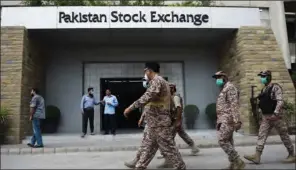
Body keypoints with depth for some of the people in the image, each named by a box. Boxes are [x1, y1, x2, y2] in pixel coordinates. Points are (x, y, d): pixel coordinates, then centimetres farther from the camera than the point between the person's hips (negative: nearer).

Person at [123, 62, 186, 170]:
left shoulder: (156, 80, -13)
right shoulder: (160, 81, 19)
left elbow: (147, 97, -27)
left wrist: (130, 107, -25)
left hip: (159, 122, -10)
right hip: (155, 122, 10)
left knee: (167, 148, -3)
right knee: (148, 146, 13)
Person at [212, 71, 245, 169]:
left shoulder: (230, 87, -10)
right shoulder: (223, 89, 20)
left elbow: (234, 105, -19)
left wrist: (237, 121, -25)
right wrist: (219, 121, 21)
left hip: (228, 120, -10)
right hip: (224, 120, 10)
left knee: (222, 141, -12)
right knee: (228, 142, 10)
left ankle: (238, 162, -4)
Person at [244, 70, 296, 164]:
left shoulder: (275, 87, -11)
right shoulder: (263, 89, 12)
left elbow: (280, 101, -20)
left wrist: (275, 113, -27)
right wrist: (262, 114, 17)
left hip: (275, 116, -7)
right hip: (265, 117, 8)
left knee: (284, 136, 5)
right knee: (261, 135, -1)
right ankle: (257, 156, -3)